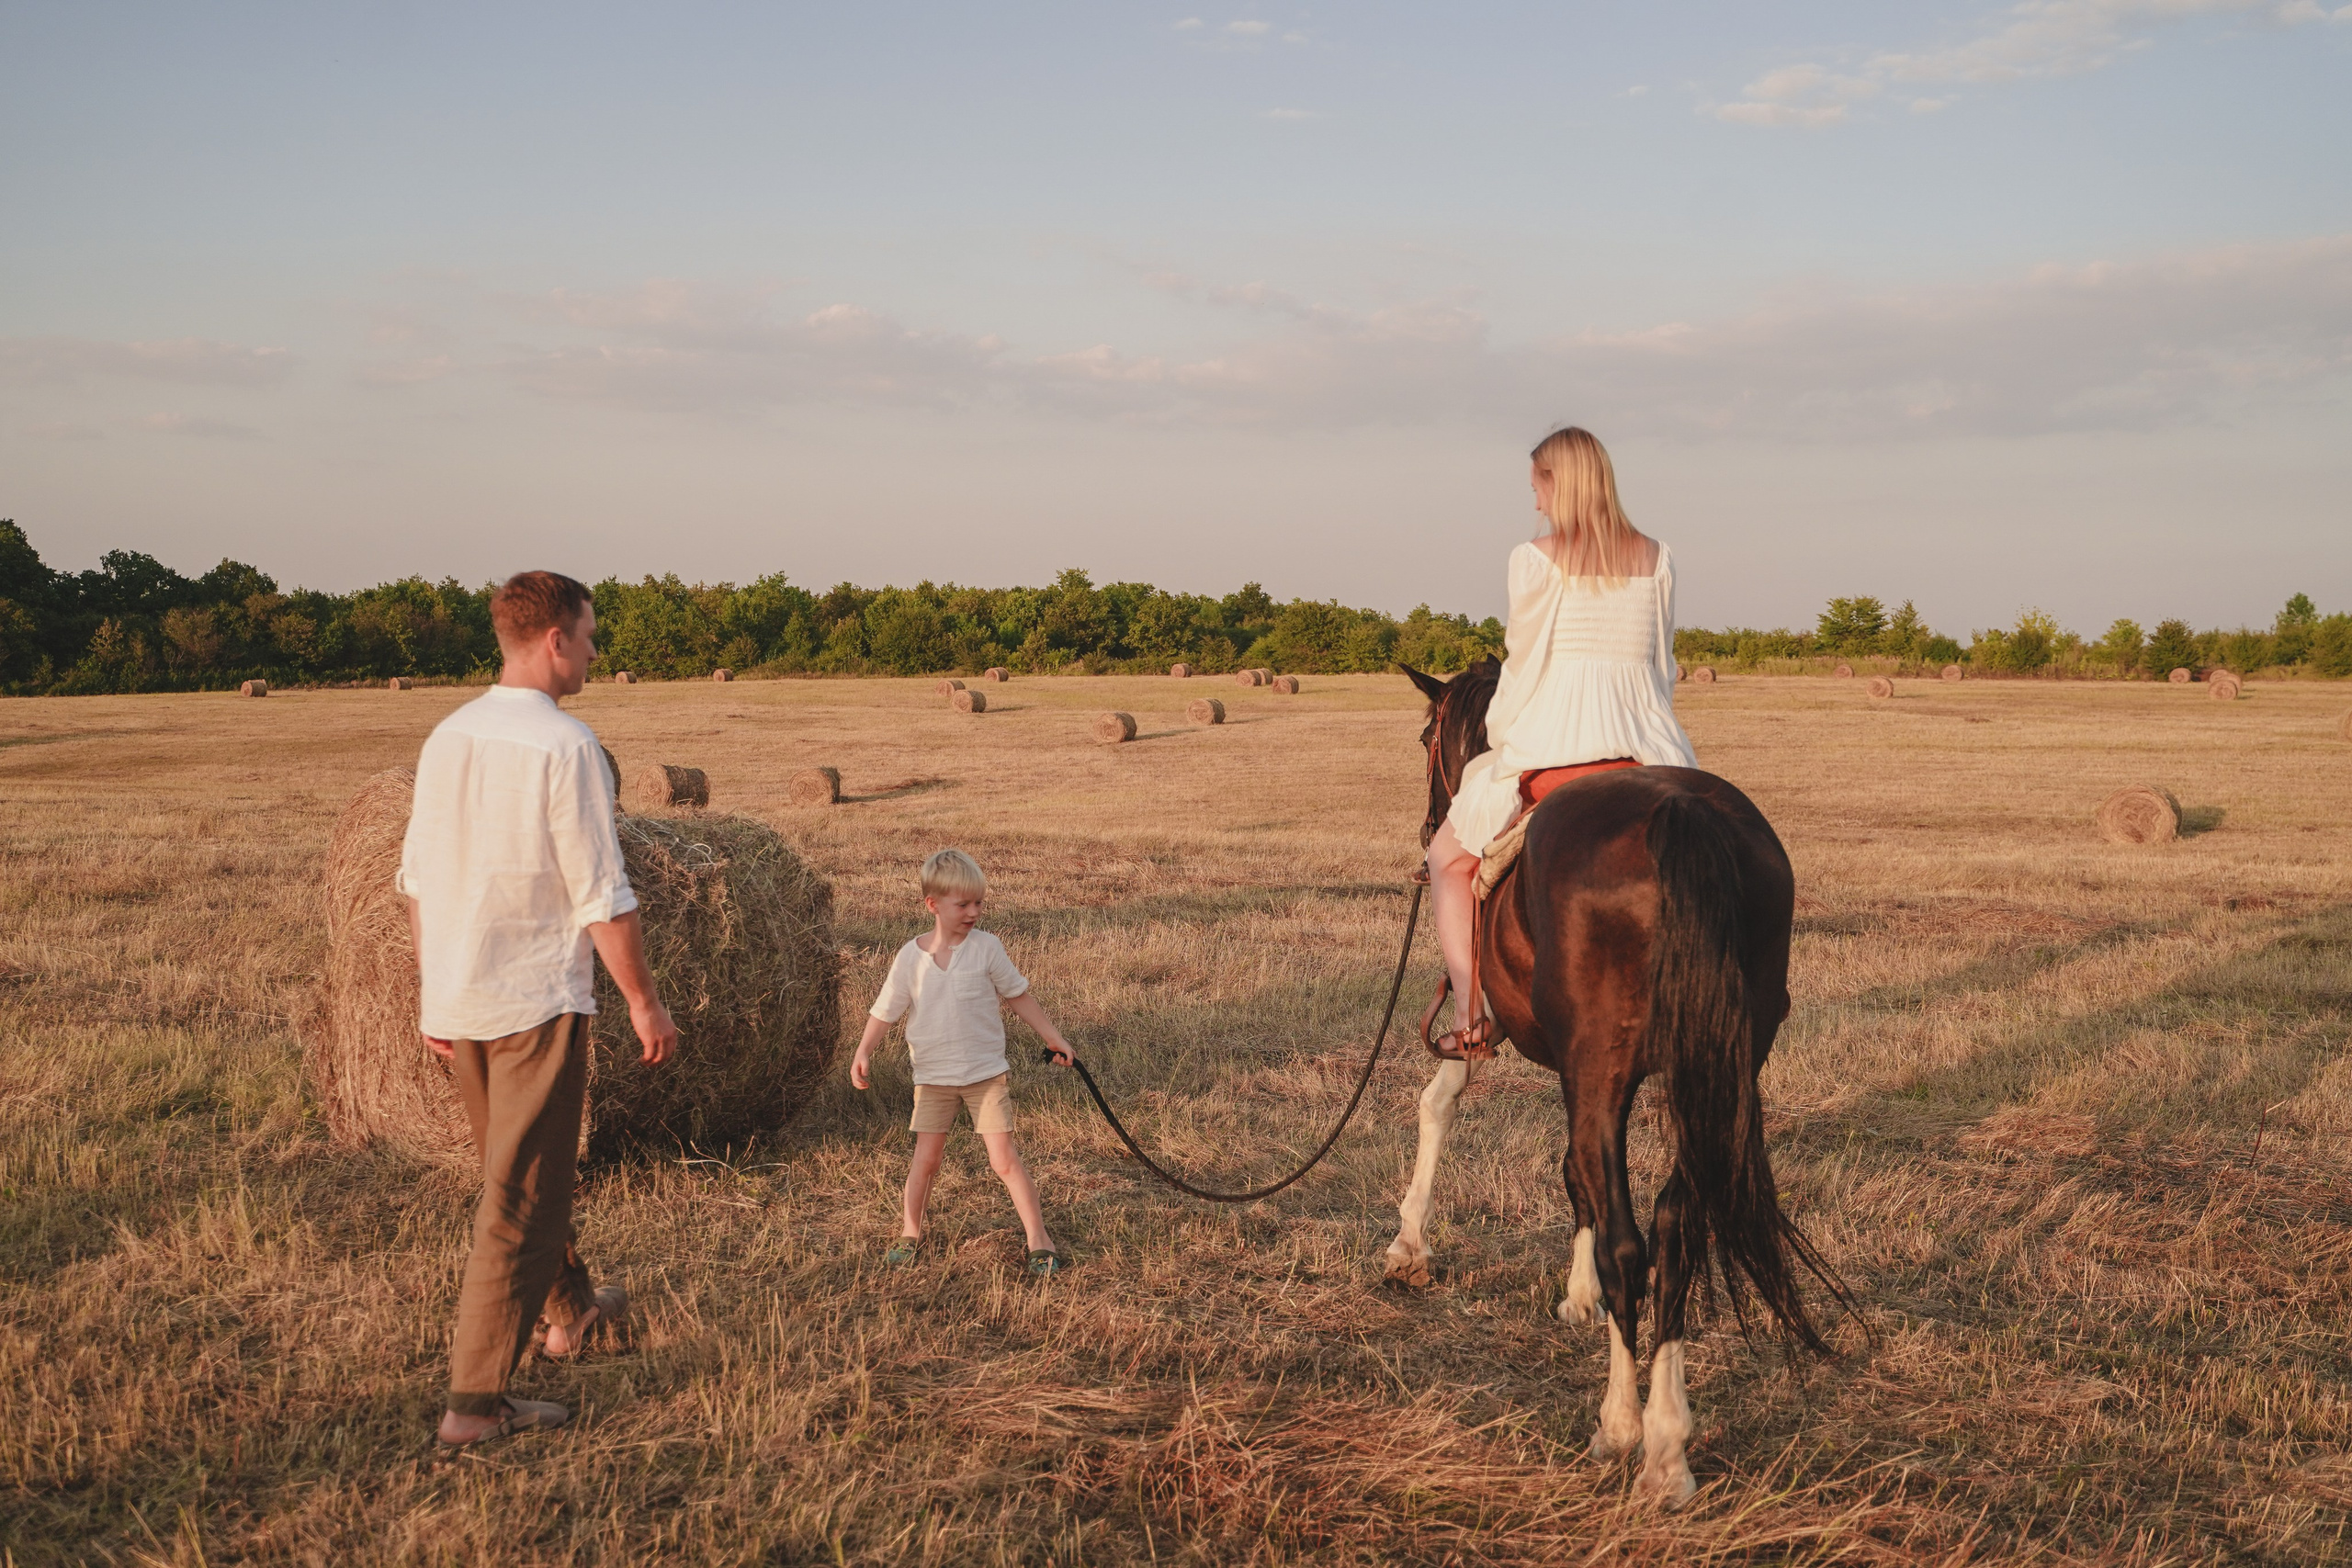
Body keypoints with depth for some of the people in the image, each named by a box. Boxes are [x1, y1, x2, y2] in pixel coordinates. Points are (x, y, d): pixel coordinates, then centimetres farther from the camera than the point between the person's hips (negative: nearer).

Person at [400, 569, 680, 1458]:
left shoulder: (447, 738, 4)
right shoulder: (565, 746, -17)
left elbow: (418, 879, 9)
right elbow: (601, 895, -17)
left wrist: (431, 991, 18)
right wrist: (643, 1002, -6)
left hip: (457, 1005, 8)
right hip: (538, 1002, -8)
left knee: (516, 1173, 23)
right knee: (519, 1199, -1)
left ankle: (573, 1312, 44)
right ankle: (475, 1402, 0)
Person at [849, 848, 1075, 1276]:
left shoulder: (985, 948, -7)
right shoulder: (911, 957, -7)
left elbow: (1018, 996, 4)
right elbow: (886, 1010, 0)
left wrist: (1053, 1038, 5)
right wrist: (864, 1053, -13)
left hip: (987, 1072, -1)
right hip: (933, 1077, 1)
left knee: (1003, 1157, -5)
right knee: (926, 1156, 5)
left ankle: (1039, 1239, 2)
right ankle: (910, 1232, 25)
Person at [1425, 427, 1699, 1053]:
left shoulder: (1536, 557, -5)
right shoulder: (1657, 558, 8)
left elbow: (1524, 662, -4)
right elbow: (1662, 661, 12)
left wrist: (1497, 739, 10)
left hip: (1552, 740, -4)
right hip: (1646, 739, 4)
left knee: (1449, 855, 14)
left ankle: (1469, 1011, 0)